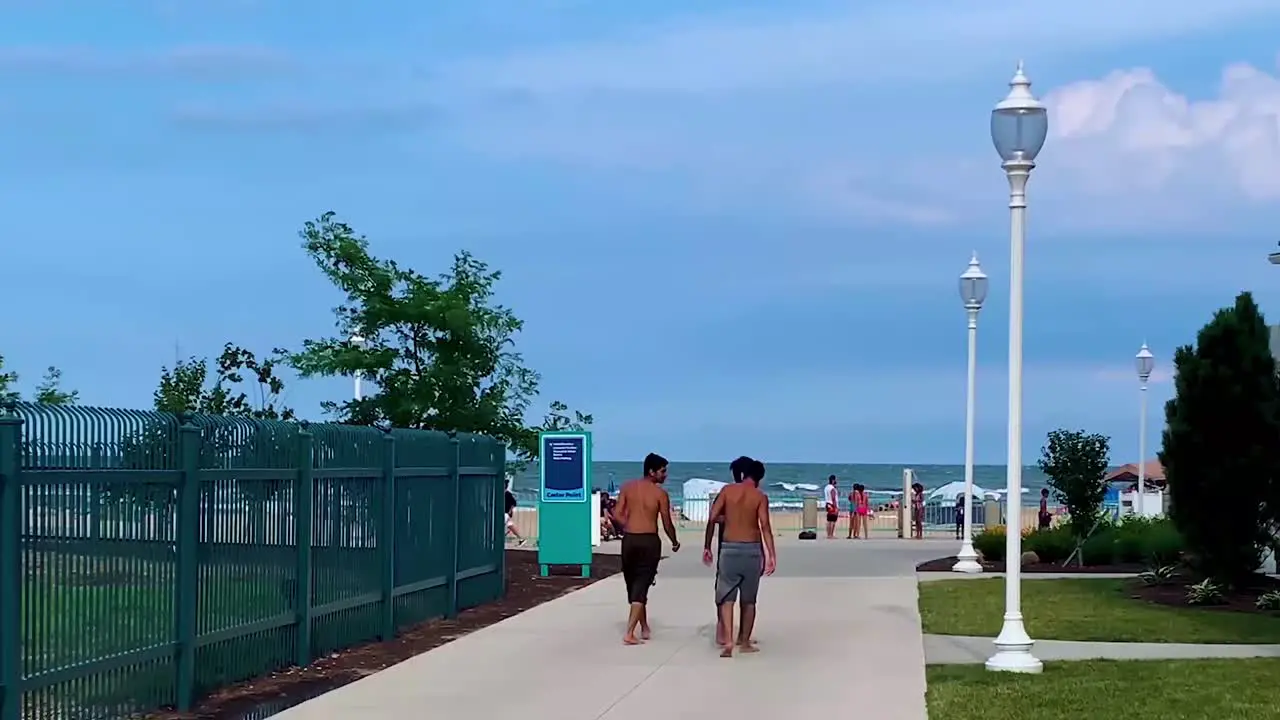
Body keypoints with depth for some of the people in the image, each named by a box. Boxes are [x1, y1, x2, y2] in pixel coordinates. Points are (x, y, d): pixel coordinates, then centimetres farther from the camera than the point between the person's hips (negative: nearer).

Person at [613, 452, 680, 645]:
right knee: (641, 587, -1)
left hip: (629, 540, 4)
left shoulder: (627, 487, 3)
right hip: (649, 541, -4)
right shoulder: (660, 493, -7)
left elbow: (617, 514, -1)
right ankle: (629, 633, -12)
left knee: (633, 585, 18)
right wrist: (675, 542, 13)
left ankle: (644, 628, 29)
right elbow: (667, 524, -4)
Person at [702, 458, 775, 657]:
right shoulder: (760, 497, -1)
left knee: (726, 597, 2)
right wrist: (771, 555, -12)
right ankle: (744, 642, 17)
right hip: (752, 549, 0)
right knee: (748, 599, 12)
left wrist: (707, 547, 6)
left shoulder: (727, 490, 2)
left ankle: (727, 640, -15)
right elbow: (765, 526, -11)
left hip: (729, 548, 0)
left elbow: (712, 519, -2)